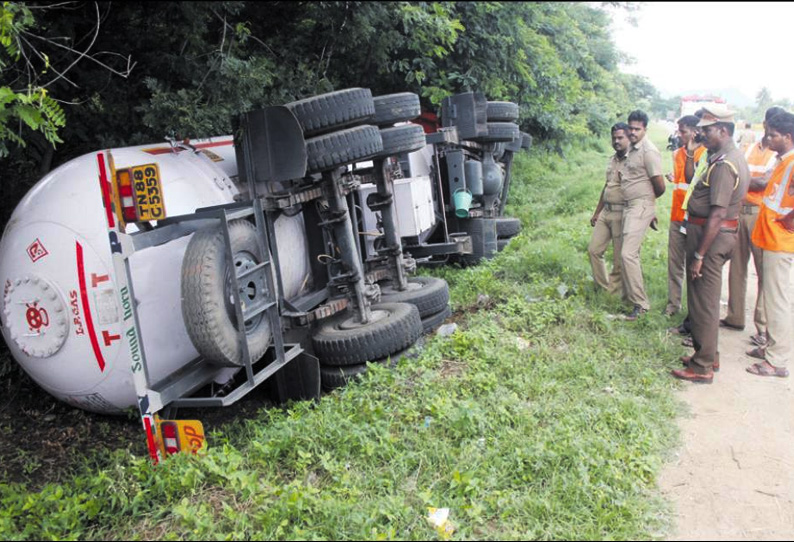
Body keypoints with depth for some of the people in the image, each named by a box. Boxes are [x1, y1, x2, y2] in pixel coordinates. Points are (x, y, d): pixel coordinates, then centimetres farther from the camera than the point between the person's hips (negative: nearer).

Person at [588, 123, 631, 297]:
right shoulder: (612, 160, 15)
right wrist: (597, 212, 25)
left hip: (621, 214, -8)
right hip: (605, 212, 8)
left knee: (619, 258, 0)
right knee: (594, 249, 10)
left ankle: (613, 289, 13)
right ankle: (602, 286, 22)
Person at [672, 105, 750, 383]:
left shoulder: (724, 165, -20)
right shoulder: (734, 156, 12)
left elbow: (717, 215, -24)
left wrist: (699, 254, -23)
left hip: (711, 235, -10)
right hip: (722, 233, 11)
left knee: (703, 301, -3)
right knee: (706, 299, 19)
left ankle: (702, 367, 6)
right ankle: (708, 355, 32)